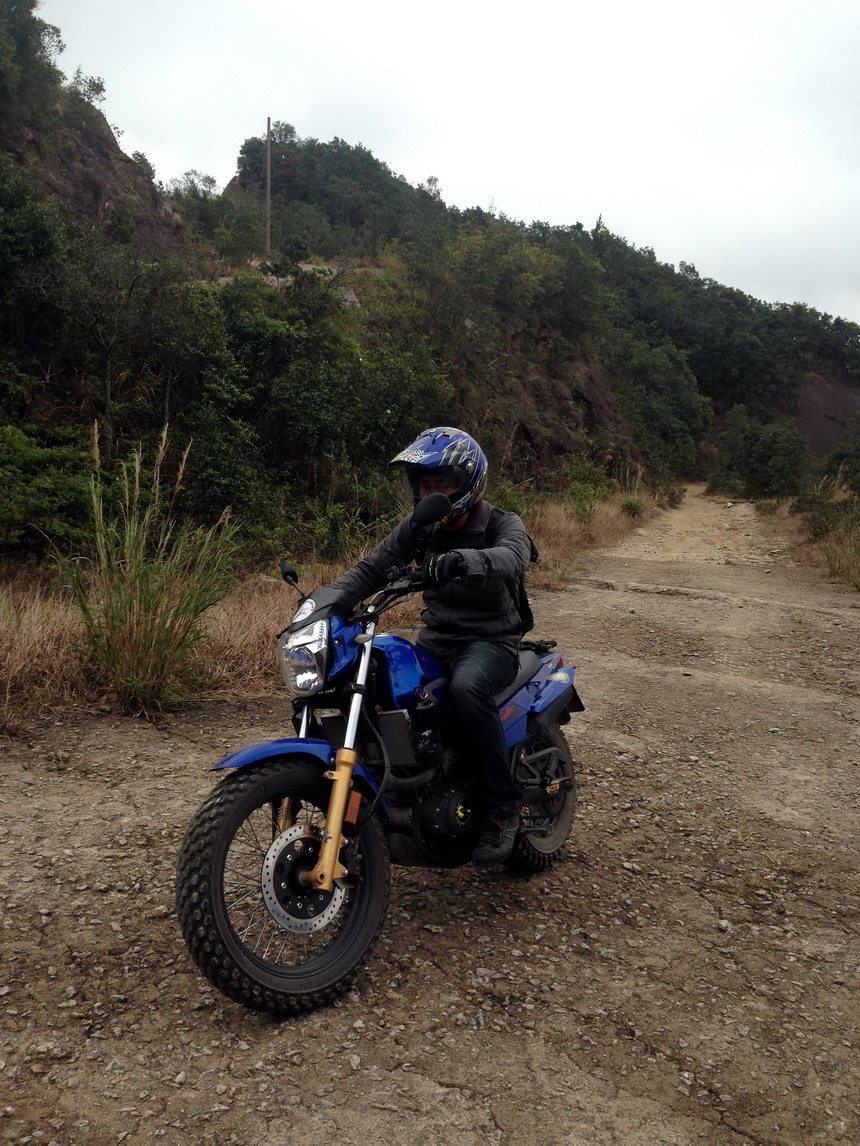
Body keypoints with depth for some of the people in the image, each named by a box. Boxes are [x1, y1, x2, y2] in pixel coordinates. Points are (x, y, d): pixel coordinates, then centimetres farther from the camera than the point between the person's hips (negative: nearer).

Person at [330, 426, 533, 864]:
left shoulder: (502, 525, -8)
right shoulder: (418, 528, 8)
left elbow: (513, 558, -32)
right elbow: (371, 567, 3)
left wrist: (465, 560, -53)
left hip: (490, 641, -5)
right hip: (435, 640, 6)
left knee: (467, 687, -39)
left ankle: (503, 806, -21)